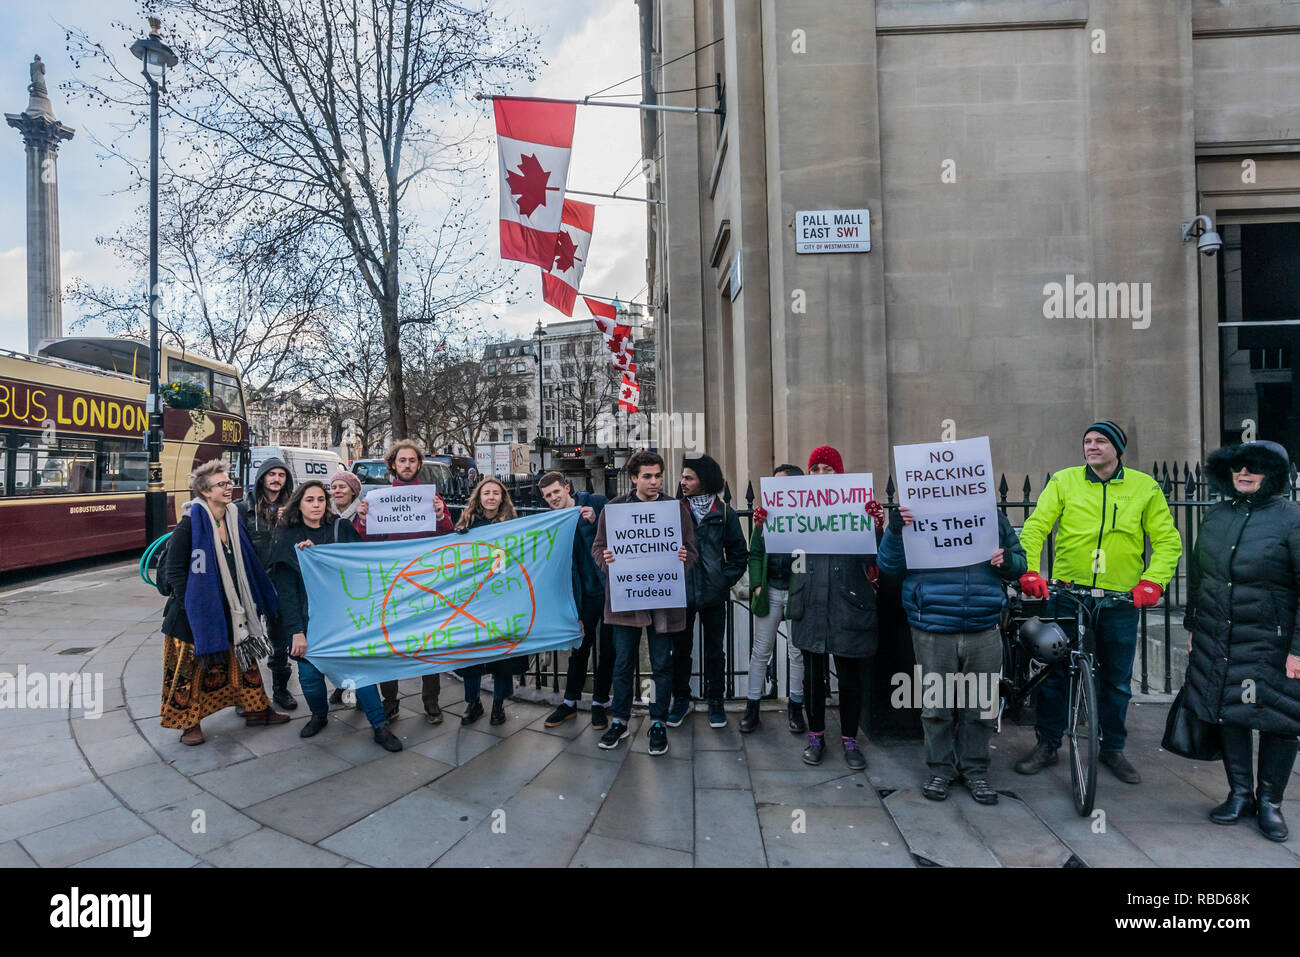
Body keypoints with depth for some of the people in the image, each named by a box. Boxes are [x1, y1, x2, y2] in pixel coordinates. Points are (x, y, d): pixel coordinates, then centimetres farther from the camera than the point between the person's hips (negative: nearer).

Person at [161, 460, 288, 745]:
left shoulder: (233, 520, 6)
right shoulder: (190, 524, -14)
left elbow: (246, 564, 14)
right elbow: (175, 570, -13)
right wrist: (191, 603, -15)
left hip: (230, 608, 6)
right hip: (197, 611, -6)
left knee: (244, 656, 12)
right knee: (192, 667, 5)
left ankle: (256, 710, 24)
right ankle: (189, 722, 21)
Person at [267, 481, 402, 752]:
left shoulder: (341, 529, 5)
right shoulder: (287, 538, 2)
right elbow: (286, 590, -3)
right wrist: (296, 631, -12)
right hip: (309, 619, 0)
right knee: (309, 673, 3)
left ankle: (380, 727, 3)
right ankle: (319, 715, 33)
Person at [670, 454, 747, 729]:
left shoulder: (725, 513, 0)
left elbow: (739, 552, 5)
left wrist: (725, 580, -3)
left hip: (713, 594, 0)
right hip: (681, 593, 0)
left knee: (714, 649, 10)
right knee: (680, 648, 10)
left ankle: (715, 700, 26)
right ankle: (681, 699, 26)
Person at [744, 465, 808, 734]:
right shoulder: (766, 514, 6)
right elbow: (755, 553, 7)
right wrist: (757, 585, -1)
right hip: (770, 590, 3)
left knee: (798, 652, 10)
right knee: (760, 651, 8)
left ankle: (796, 709, 25)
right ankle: (752, 709, 19)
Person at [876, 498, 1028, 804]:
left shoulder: (995, 519, 9)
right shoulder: (918, 516, 1)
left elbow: (1021, 563, 18)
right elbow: (888, 566, -2)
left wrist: (1007, 561, -6)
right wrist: (895, 530, -19)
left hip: (984, 633, 2)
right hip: (933, 634, -2)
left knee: (980, 707, 12)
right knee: (936, 706, 8)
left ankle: (975, 770, 28)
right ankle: (941, 770, 25)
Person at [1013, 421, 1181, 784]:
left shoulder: (1145, 487, 3)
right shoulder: (1064, 481, 0)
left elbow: (1168, 540, 5)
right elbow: (1035, 527, -4)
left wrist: (1152, 580, -9)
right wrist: (1030, 570, -17)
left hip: (1121, 600, 1)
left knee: (1117, 680, 13)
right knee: (1054, 672, 5)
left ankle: (1112, 748, 32)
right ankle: (1047, 745, 21)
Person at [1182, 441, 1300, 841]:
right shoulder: (1216, 516, 7)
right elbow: (1196, 574, 15)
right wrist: (1192, 624, 15)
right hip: (1216, 640, 4)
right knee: (1227, 715, 10)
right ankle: (1240, 793, 25)